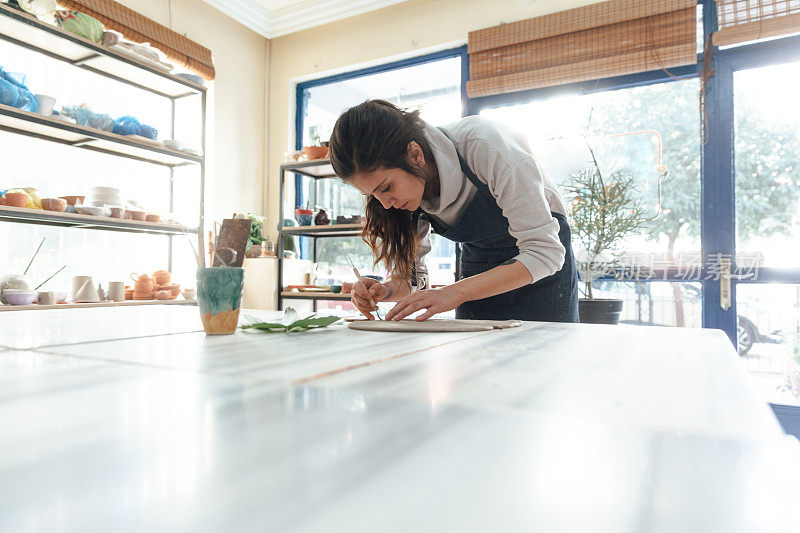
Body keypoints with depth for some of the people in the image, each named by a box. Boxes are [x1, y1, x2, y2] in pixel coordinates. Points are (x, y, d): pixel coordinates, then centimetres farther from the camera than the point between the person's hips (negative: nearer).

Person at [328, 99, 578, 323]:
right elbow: (412, 275, -5)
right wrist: (386, 291, -27)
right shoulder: (403, 191, -15)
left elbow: (545, 252, -32)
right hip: (476, 264, 4)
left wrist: (455, 293, -39)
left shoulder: (485, 146, -32)